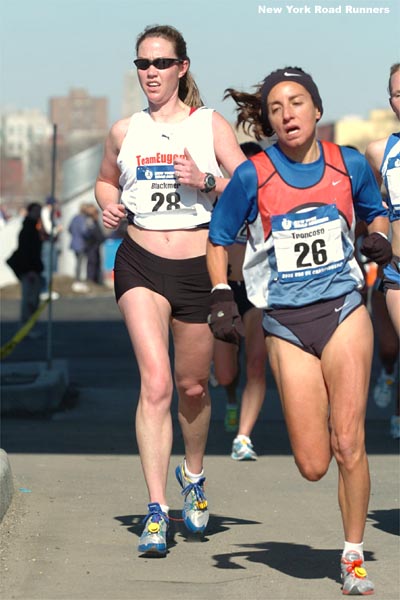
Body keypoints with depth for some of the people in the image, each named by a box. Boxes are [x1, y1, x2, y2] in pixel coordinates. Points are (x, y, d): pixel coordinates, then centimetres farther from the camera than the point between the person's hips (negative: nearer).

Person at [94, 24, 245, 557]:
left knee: (192, 386, 11)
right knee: (155, 382, -15)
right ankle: (156, 511, -16)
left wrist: (206, 180, -19)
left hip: (199, 267, 0)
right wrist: (109, 206, 6)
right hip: (141, 265, 0)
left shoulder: (211, 125, 2)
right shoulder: (124, 132, 10)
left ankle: (193, 474, 41)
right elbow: (106, 180, 27)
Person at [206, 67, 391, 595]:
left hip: (343, 308, 0)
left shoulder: (350, 165, 1)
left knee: (348, 444, -9)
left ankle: (354, 557, 8)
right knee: (312, 466, -1)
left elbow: (376, 211, 20)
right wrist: (222, 298, -2)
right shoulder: (253, 176, -4)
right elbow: (218, 240, 9)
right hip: (286, 323, 0)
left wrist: (379, 238, -1)